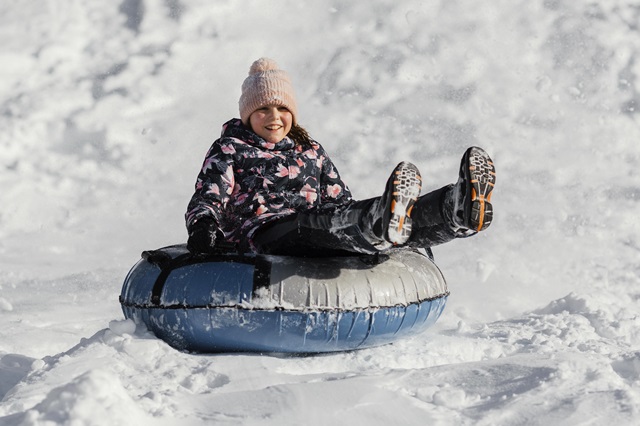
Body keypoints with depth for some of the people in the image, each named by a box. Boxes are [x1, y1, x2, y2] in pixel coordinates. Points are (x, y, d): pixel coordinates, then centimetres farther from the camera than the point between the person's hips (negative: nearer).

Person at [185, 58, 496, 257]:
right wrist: (201, 226, -18)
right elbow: (207, 198, 6)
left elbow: (340, 202, 26)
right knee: (324, 222, -40)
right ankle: (381, 223, -75)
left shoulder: (312, 152, 32)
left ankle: (463, 206, -53)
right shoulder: (230, 148, 19)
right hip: (262, 233, -5)